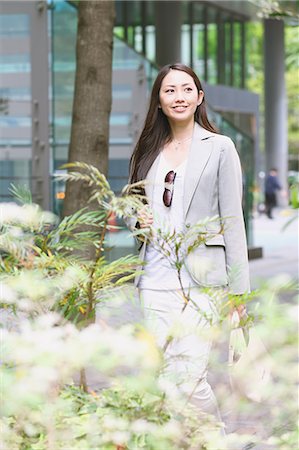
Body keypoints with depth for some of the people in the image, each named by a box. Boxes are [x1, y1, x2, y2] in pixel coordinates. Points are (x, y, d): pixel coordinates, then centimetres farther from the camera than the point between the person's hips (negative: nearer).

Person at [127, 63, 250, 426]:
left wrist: (238, 290, -6)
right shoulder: (148, 151, 15)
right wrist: (137, 218, -1)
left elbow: (233, 221, -1)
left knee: (189, 379, -13)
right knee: (166, 377, 2)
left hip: (200, 278, -4)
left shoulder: (219, 148, 3)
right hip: (155, 278, 4)